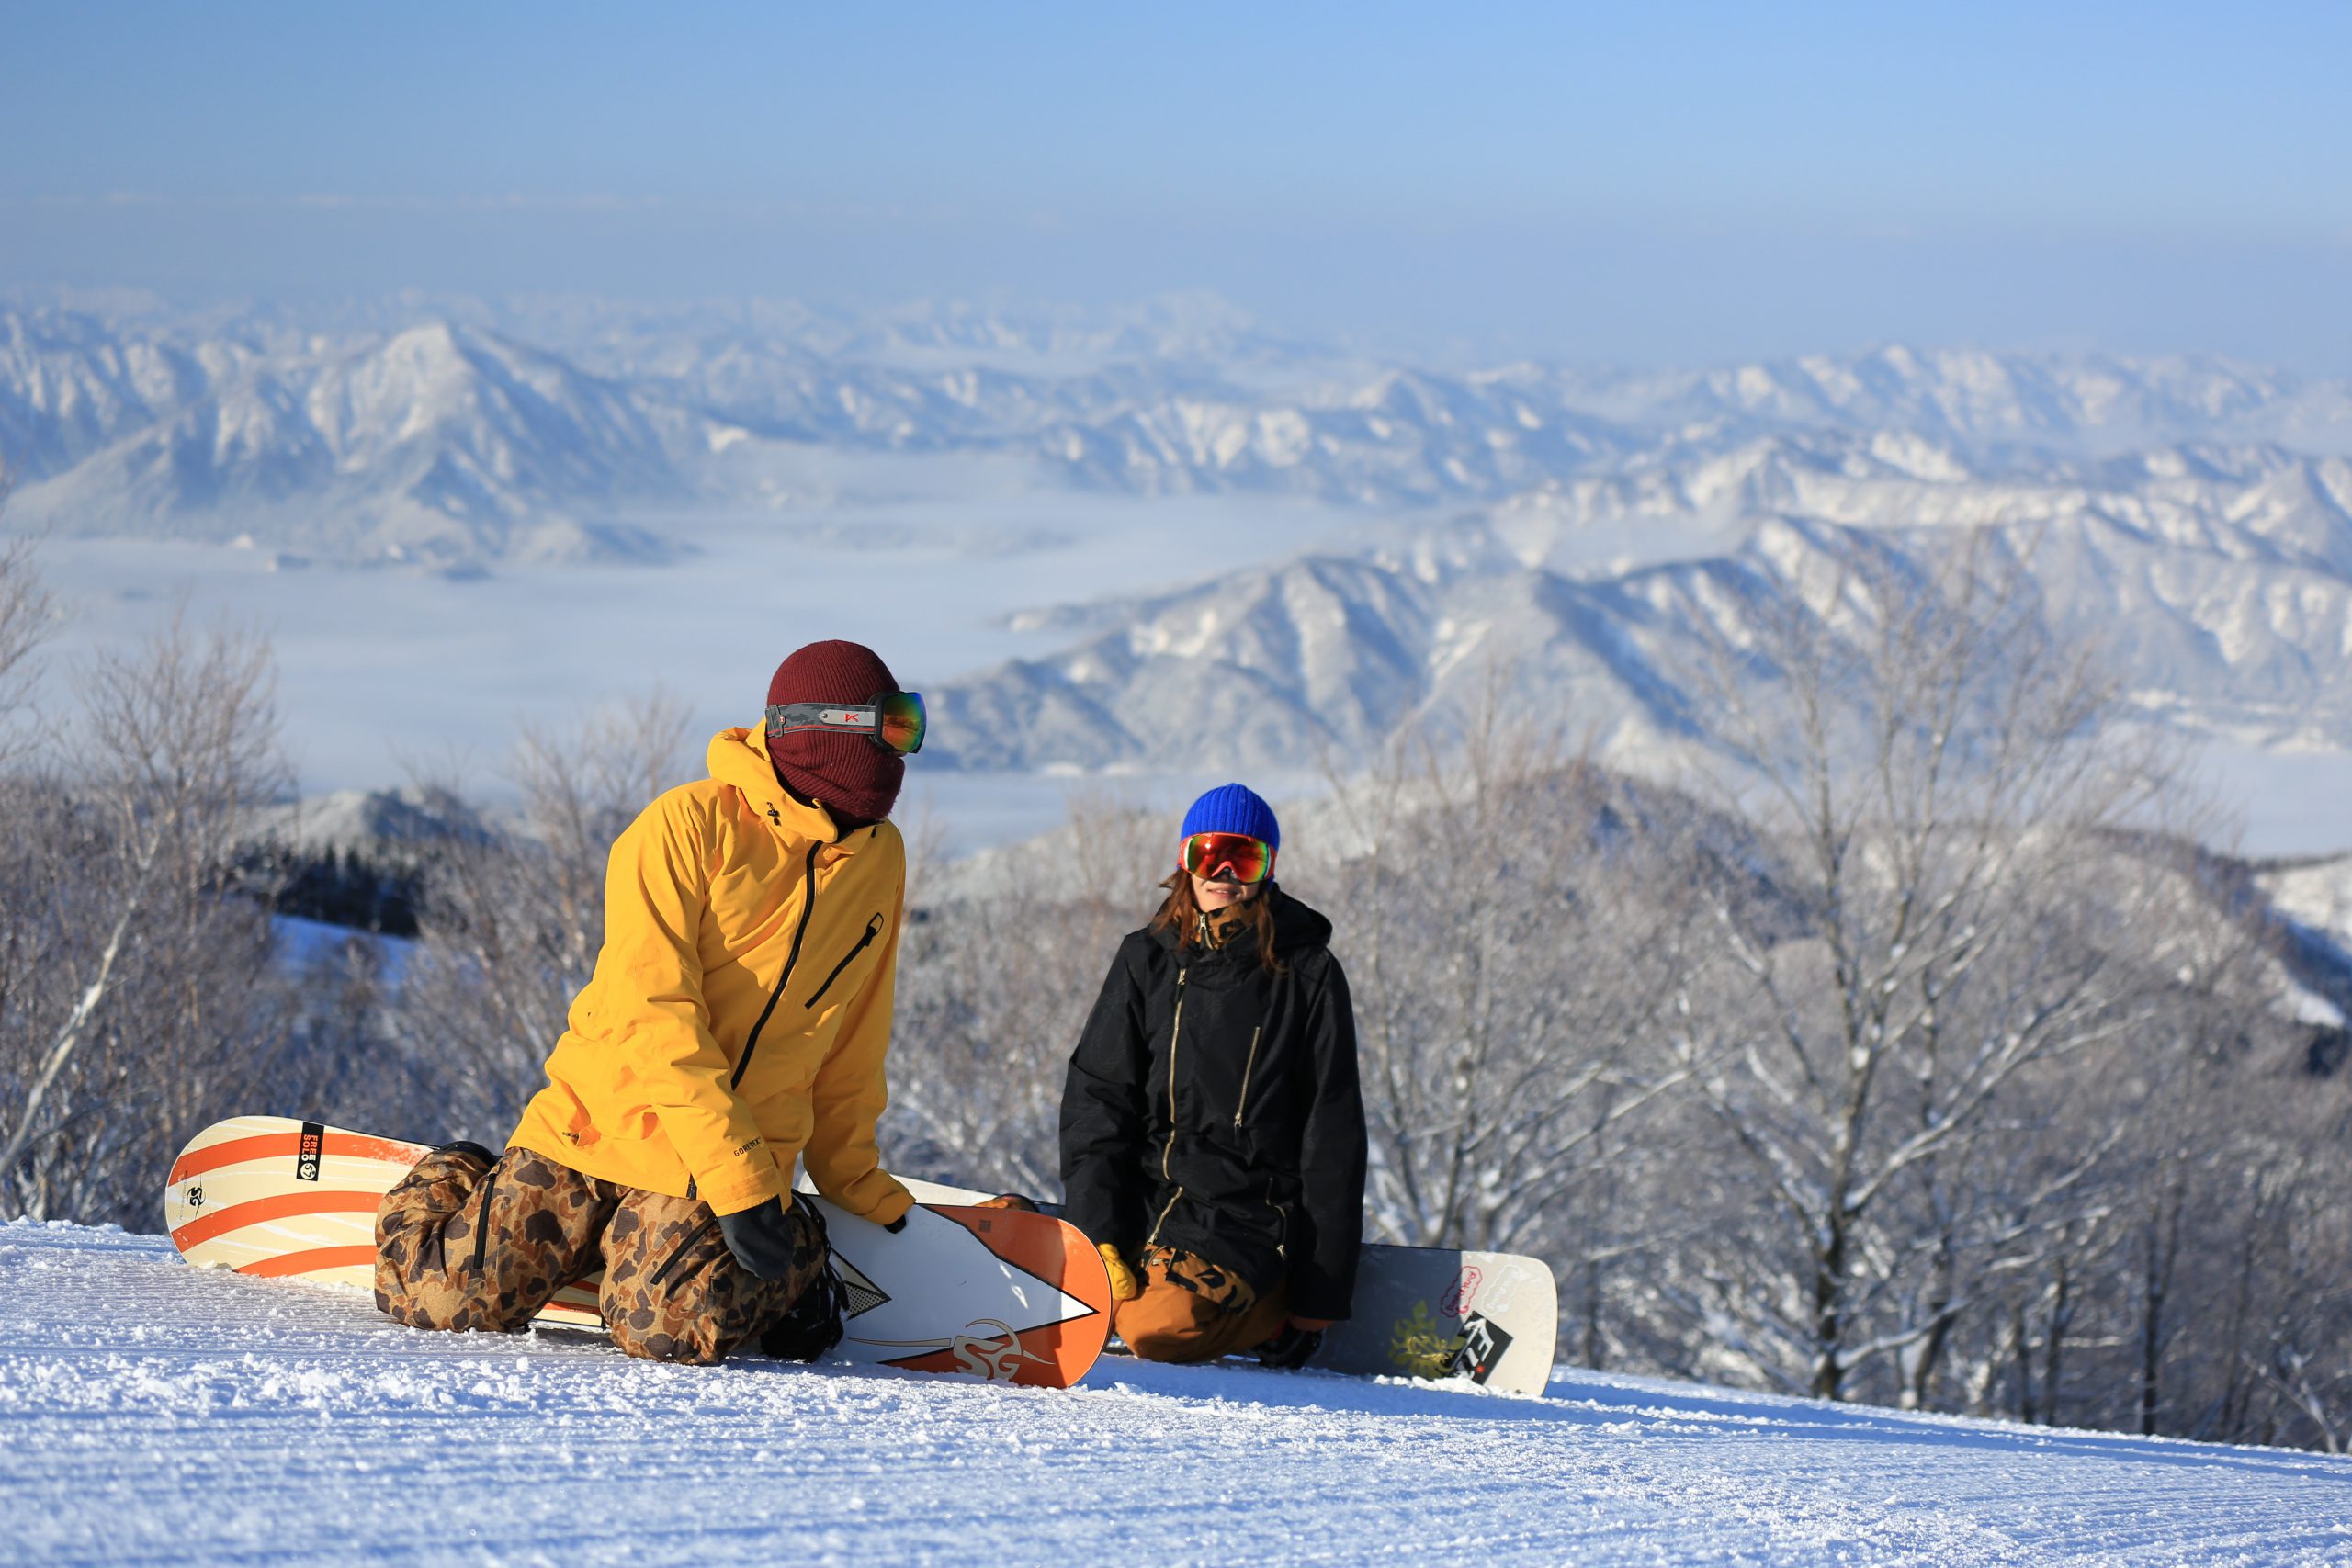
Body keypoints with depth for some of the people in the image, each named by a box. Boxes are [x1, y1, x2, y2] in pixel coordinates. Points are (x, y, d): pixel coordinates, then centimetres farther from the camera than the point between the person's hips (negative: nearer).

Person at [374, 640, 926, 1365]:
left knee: (668, 1331, -26)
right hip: (608, 1122, -2)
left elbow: (850, 1045, 18)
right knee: (449, 1301, -11)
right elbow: (654, 1012, -19)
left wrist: (853, 1176, 19)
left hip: (741, 1158, 2)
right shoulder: (688, 826, -11)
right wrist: (741, 1177, -25)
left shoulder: (878, 857, 7)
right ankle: (454, 1183, 21)